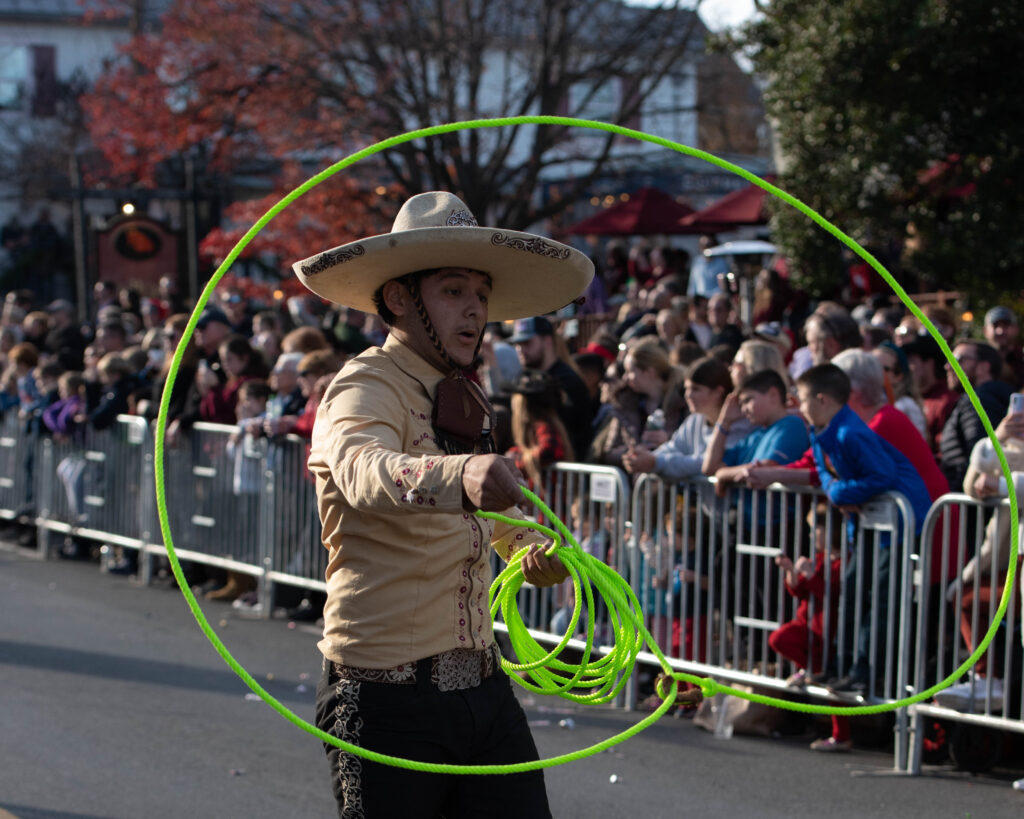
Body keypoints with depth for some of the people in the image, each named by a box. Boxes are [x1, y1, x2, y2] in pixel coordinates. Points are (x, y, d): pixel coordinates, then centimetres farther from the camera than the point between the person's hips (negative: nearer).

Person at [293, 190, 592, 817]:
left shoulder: (467, 401, 15)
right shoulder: (364, 389, -10)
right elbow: (364, 470, -36)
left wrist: (531, 548, 16)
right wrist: (459, 476, -55)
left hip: (483, 688, 7)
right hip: (388, 695, -7)